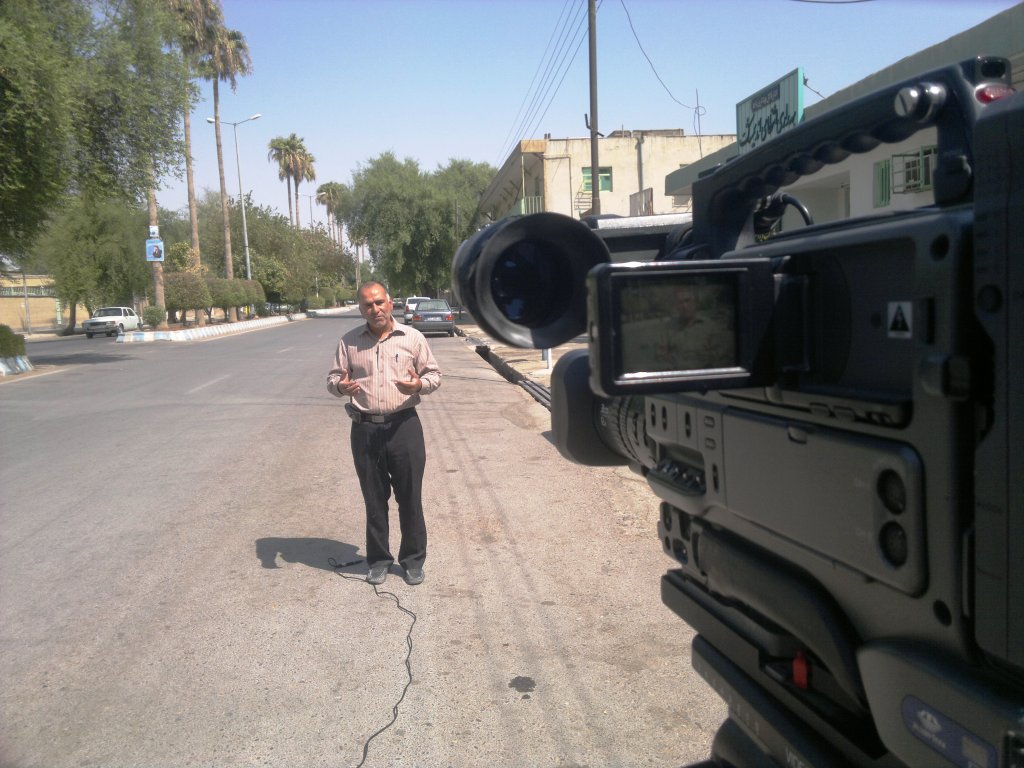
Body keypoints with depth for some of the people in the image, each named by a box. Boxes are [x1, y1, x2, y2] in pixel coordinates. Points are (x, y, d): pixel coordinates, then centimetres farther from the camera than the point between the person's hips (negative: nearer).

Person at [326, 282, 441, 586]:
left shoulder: (412, 337, 3)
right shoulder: (349, 342, 5)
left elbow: (434, 373, 7)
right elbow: (333, 378, 9)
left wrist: (419, 384, -15)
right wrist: (341, 386, -15)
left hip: (404, 426, -1)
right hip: (365, 429, 1)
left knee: (410, 497, 5)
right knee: (374, 498, 10)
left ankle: (413, 559, 20)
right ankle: (379, 559, 25)